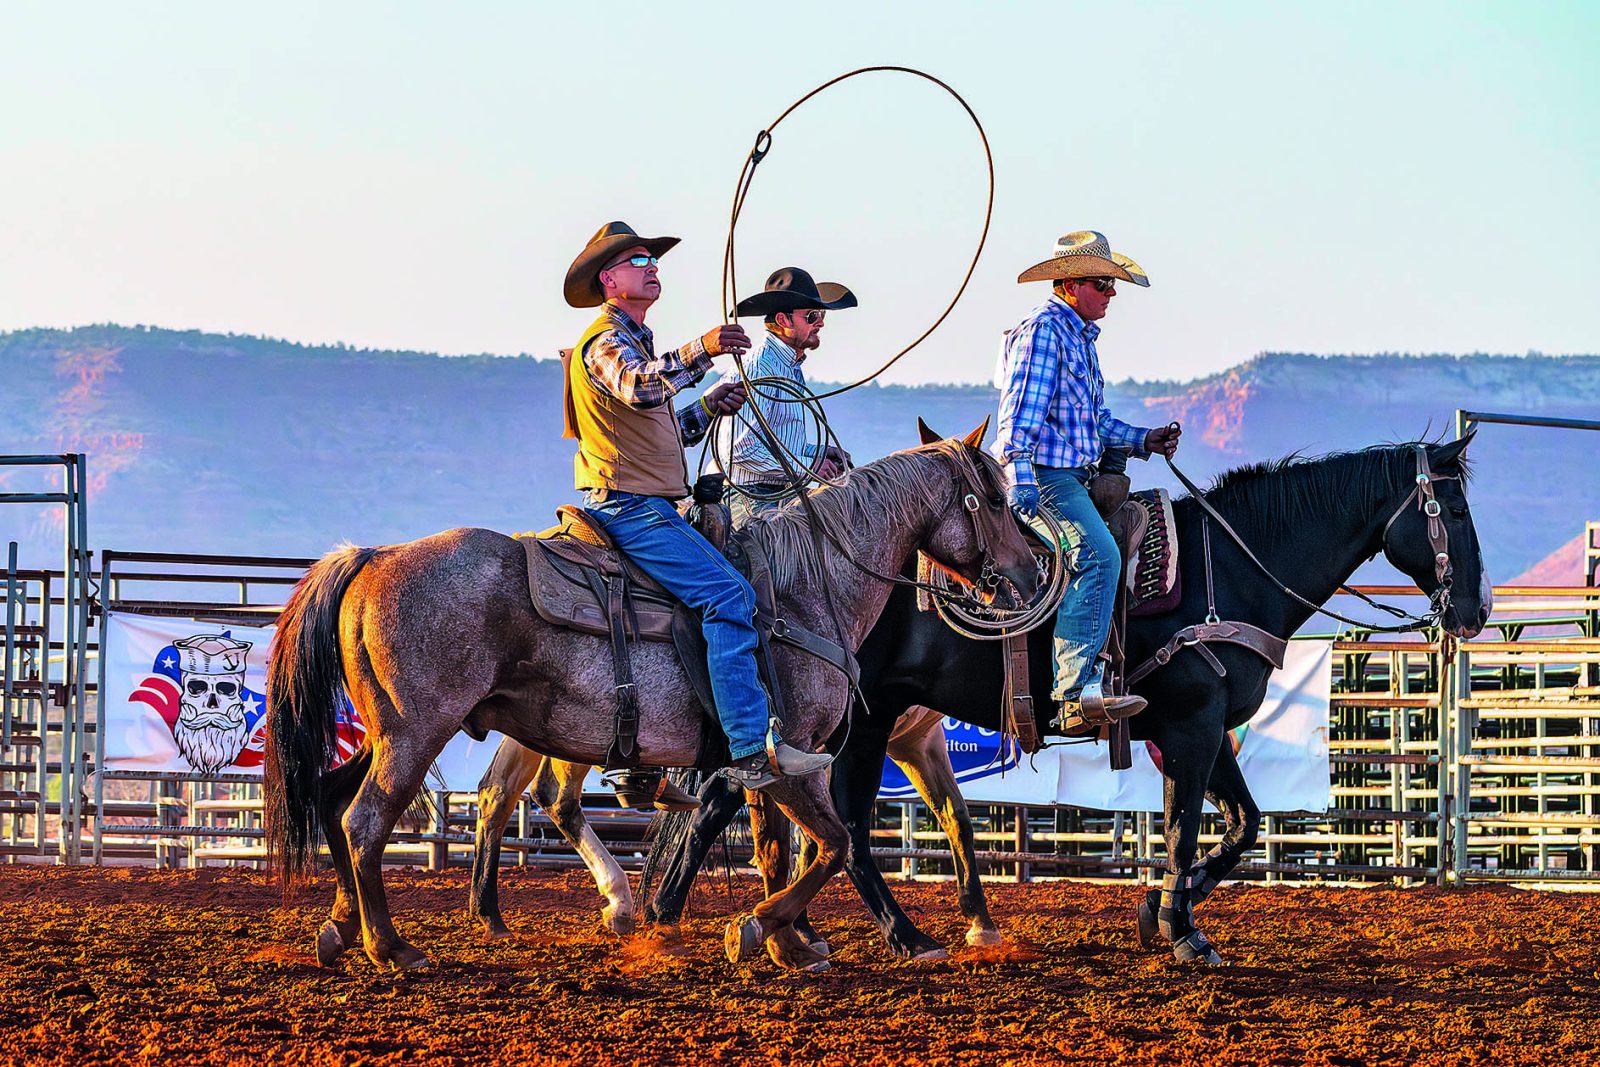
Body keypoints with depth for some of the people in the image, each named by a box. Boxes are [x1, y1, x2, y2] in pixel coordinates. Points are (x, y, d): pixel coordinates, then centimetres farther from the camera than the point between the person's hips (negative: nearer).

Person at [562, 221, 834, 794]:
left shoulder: (633, 341, 26)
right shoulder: (606, 341, -8)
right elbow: (637, 388, -32)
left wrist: (708, 407, 12)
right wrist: (699, 352, -45)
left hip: (648, 505, 11)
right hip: (629, 506, -11)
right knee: (728, 594, -22)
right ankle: (751, 747, -29)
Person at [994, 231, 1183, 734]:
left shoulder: (1080, 335, 24)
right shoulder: (1043, 330, -7)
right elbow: (1023, 410, -17)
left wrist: (1143, 440, 17)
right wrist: (1020, 479, -26)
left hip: (1074, 476, 11)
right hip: (1045, 474, -11)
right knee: (1100, 555, -25)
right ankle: (1077, 688, -31)